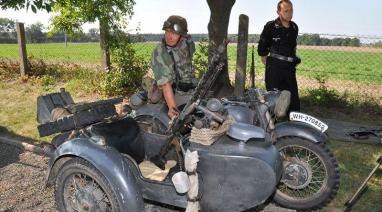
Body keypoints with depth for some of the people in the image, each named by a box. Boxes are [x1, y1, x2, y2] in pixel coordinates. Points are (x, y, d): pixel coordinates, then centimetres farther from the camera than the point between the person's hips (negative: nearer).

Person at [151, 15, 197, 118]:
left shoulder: (188, 43, -5)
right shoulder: (159, 54, -22)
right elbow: (166, 85, -29)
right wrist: (172, 108, -39)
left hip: (193, 88, 5)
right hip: (175, 93, -5)